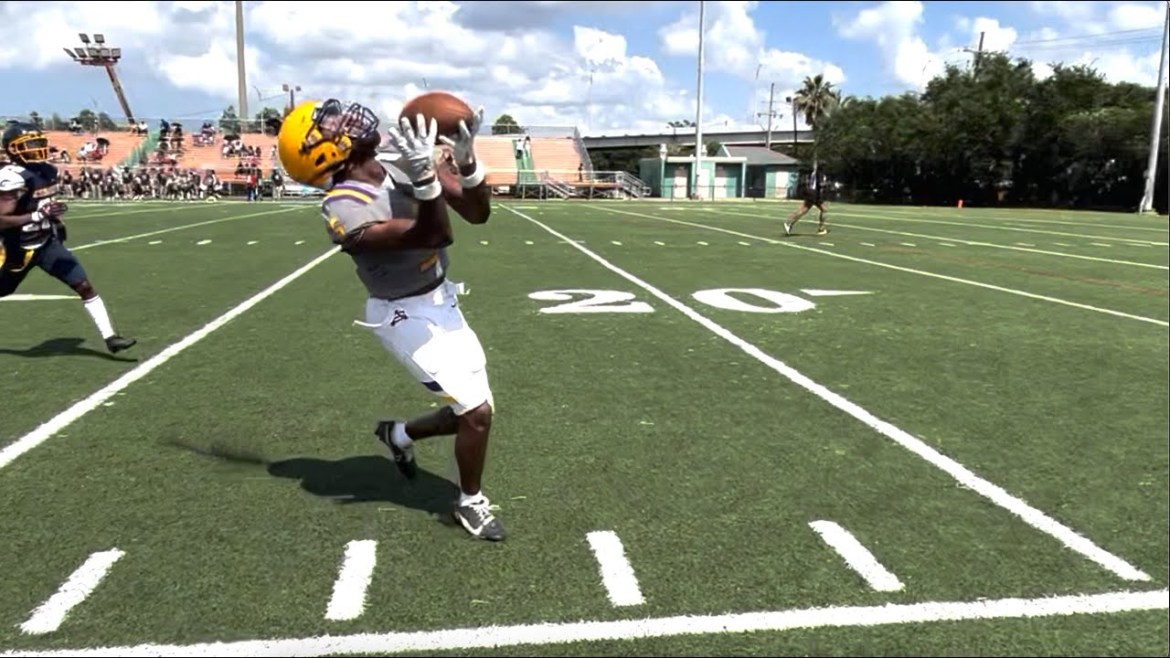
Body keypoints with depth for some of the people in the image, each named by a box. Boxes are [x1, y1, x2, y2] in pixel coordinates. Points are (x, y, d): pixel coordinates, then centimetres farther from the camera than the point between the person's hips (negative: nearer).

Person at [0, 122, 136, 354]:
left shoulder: (46, 171, 2)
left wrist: (56, 222, 13)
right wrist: (39, 215, -34)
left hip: (48, 243, 6)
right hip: (19, 248, -6)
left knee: (84, 286, -6)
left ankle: (110, 338, -6)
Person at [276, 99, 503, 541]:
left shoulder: (404, 162, -6)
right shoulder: (345, 209, -25)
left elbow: (477, 213, -9)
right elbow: (435, 236, -32)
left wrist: (466, 159, -24)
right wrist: (425, 177, -44)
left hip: (440, 301, 7)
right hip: (408, 317, -7)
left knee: (470, 410, 14)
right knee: (476, 413, -6)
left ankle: (399, 434, 43)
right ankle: (470, 503, 21)